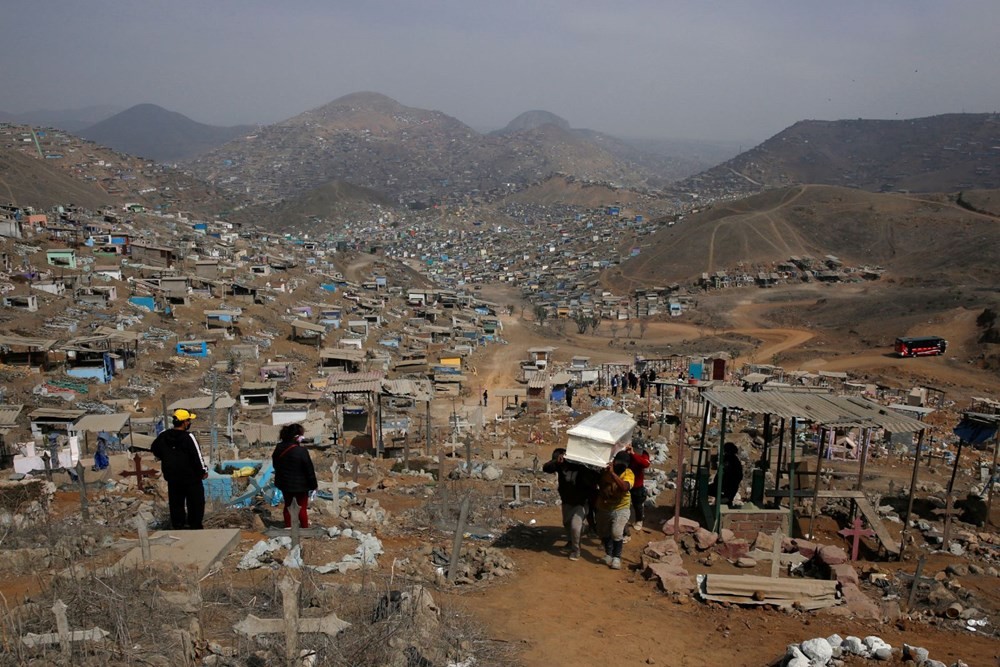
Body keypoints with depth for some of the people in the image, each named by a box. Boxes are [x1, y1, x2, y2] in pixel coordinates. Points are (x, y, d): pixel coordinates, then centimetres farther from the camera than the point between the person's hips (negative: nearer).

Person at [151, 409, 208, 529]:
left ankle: (178, 525, 23)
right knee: (196, 502, 6)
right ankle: (195, 526, 9)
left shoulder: (164, 435, -1)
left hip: (172, 477, 6)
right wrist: (204, 471, -6)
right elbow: (197, 455, -18)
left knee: (176, 502, 17)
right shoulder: (188, 437, -20)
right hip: (190, 476, -6)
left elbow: (155, 449, 15)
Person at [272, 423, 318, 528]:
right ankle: (305, 529, 20)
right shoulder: (301, 451, -26)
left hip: (284, 483, 6)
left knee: (287, 505, 22)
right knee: (303, 507, 10)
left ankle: (287, 527, 35)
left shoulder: (279, 448, -6)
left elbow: (275, 464, 9)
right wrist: (314, 484, -5)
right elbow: (309, 470, -19)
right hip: (300, 484, -6)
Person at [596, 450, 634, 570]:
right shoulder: (605, 470, -13)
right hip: (603, 508, 3)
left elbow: (624, 487, -40)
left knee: (616, 533, -19)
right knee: (603, 533, 15)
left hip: (620, 509, -3)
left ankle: (616, 557, 2)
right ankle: (609, 554, 40)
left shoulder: (628, 474, -19)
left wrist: (612, 473, -44)